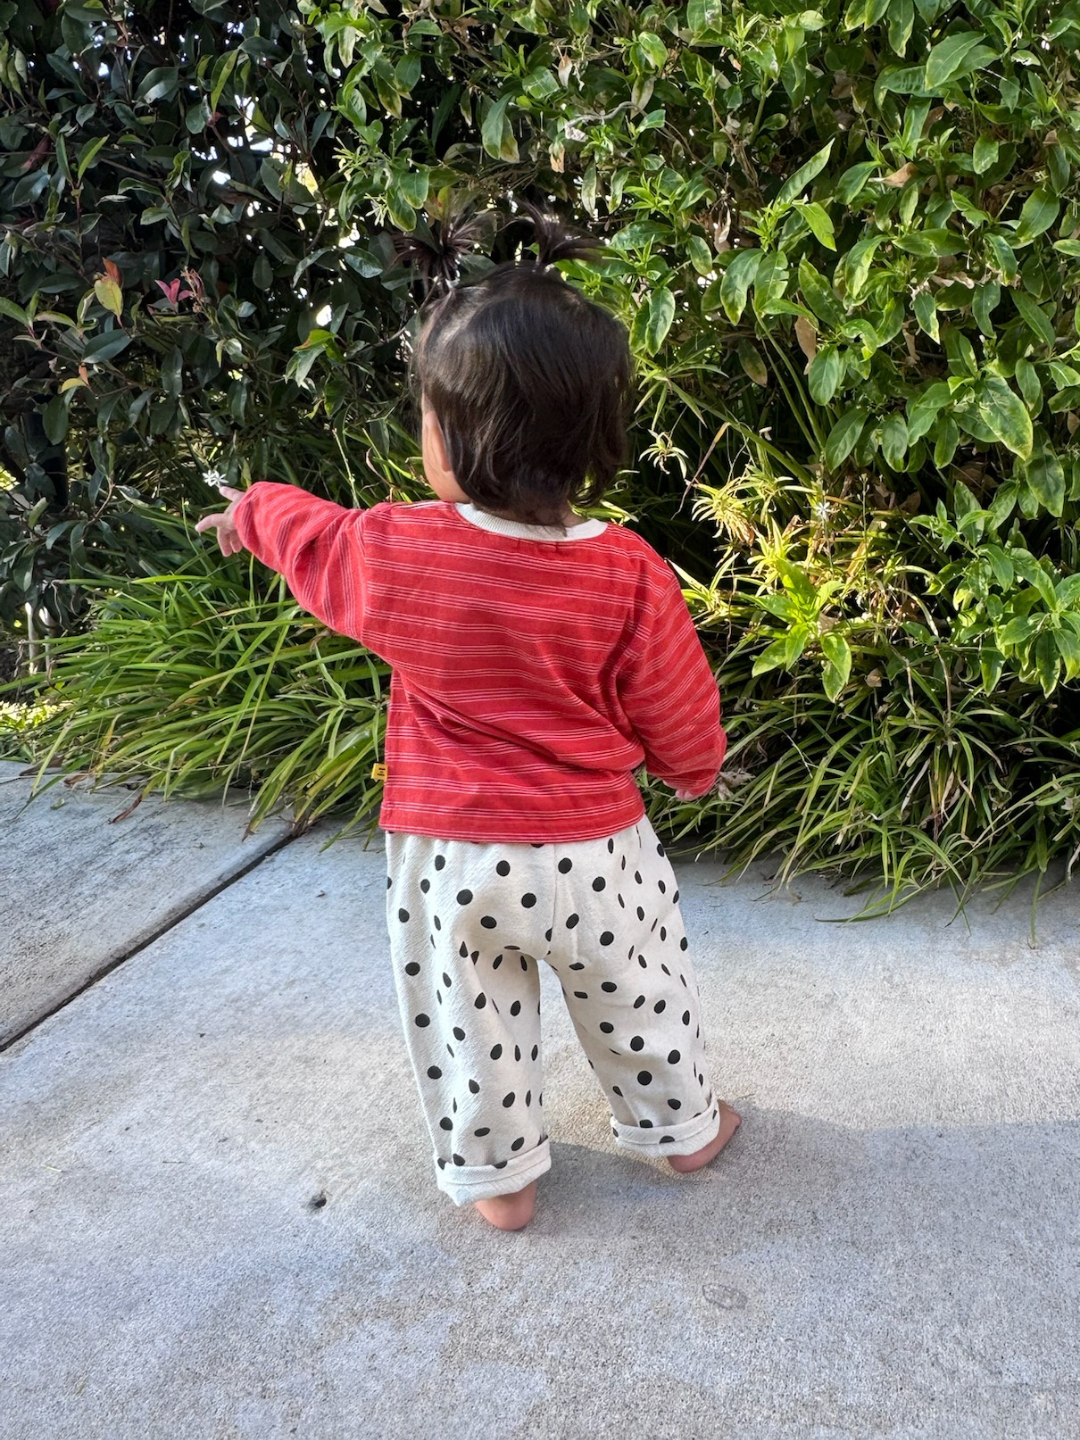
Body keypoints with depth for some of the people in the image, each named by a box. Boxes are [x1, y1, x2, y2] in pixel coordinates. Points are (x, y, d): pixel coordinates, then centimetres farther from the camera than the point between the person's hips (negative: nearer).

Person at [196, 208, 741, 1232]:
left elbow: (311, 536, 6)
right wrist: (695, 770, 17)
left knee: (465, 1026, 20)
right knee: (638, 998, 23)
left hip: (448, 858, 0)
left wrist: (248, 512, 29)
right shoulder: (629, 577, -18)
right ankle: (682, 1124, 45)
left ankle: (494, 1175, 39)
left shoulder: (395, 554, -17)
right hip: (590, 851, 1)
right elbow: (678, 713, -6)